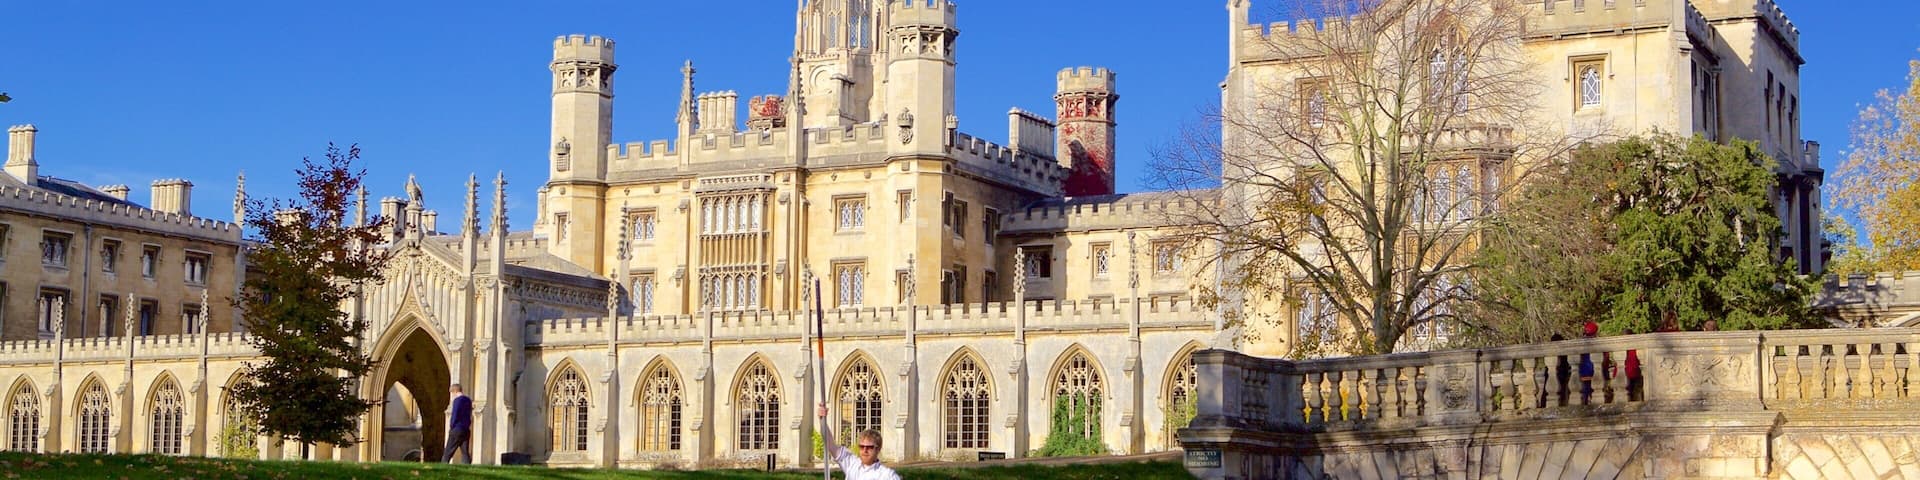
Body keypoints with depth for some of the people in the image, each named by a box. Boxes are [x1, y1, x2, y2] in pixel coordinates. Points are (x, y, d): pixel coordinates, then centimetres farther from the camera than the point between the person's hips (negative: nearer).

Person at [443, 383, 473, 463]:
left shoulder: (457, 400, -10)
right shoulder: (468, 400, 13)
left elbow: (454, 415, -13)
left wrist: (451, 426, -2)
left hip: (457, 430, -7)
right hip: (466, 430, 7)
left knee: (448, 452, -1)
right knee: (466, 452, 3)